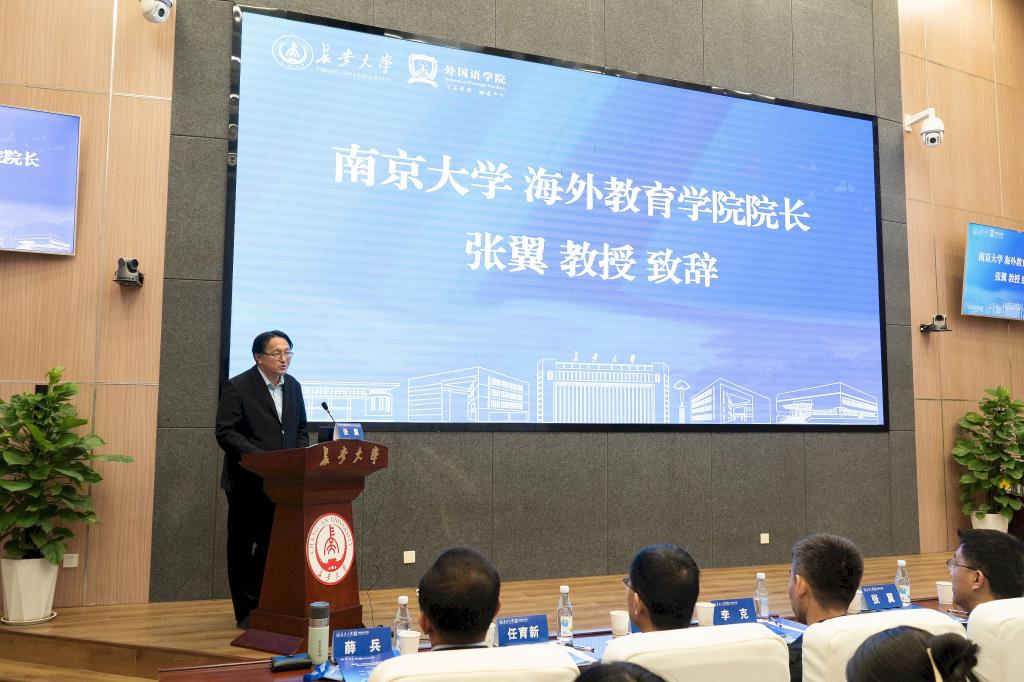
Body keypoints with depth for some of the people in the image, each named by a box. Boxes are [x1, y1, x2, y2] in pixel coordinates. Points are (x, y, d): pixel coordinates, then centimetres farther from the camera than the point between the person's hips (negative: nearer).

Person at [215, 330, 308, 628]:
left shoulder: (293, 386, 9)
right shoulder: (236, 387, -9)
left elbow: (301, 430, 15)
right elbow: (226, 433, -15)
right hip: (247, 482, -5)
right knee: (241, 546, 7)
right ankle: (246, 612, 19)